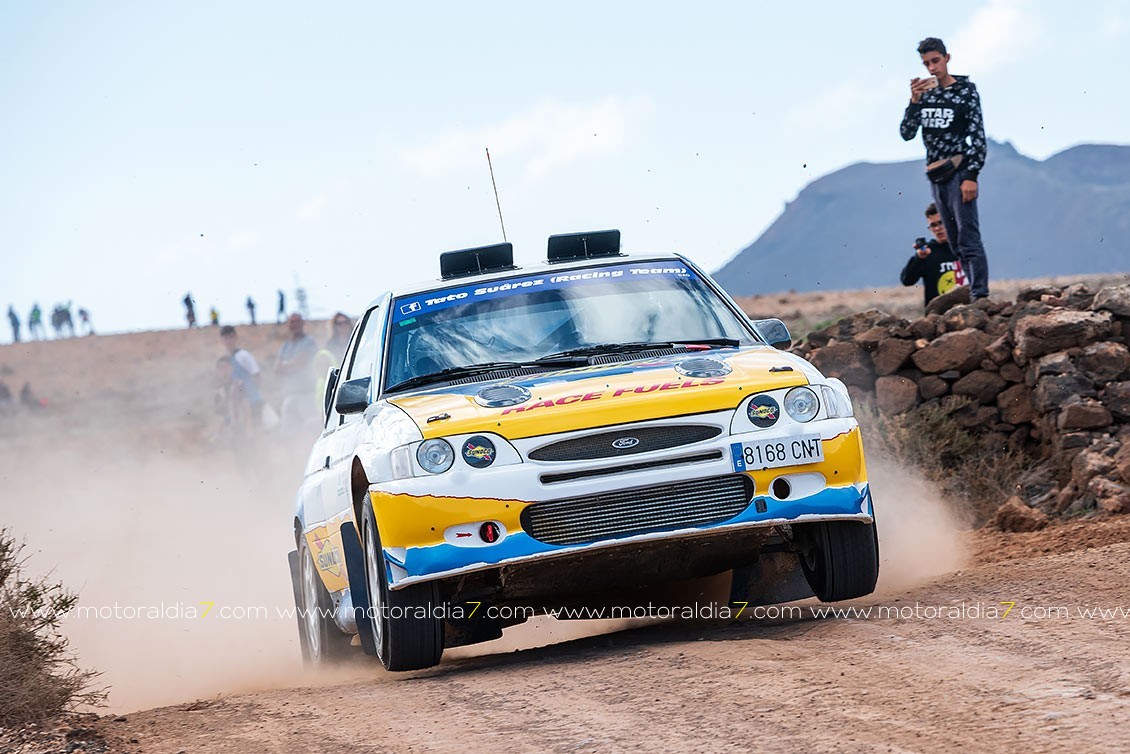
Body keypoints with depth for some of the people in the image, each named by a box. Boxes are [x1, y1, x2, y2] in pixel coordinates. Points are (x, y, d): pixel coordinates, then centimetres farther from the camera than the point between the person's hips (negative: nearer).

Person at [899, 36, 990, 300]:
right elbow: (906, 133, 6)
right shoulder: (925, 93, 10)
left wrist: (971, 176, -16)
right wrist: (915, 101, -8)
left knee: (968, 238, -14)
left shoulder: (966, 92, -4)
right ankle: (976, 294, 10)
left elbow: (978, 138, -8)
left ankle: (980, 295, -18)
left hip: (958, 173, -6)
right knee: (956, 243, 7)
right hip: (936, 177, 6)